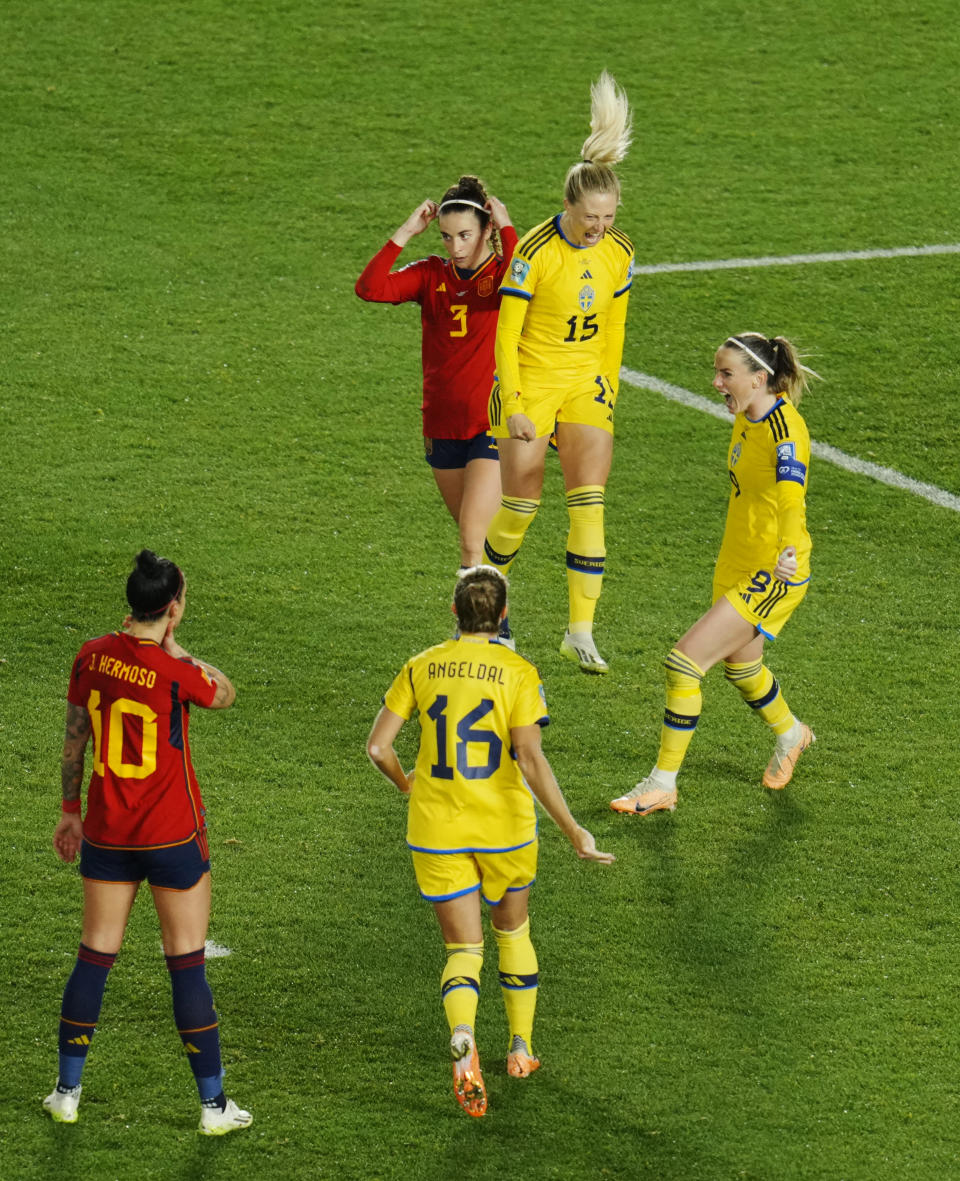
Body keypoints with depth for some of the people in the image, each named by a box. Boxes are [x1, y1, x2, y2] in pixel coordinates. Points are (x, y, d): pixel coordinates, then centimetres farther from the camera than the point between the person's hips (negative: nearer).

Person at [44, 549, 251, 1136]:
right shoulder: (174, 670, -19)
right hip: (173, 835, -4)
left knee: (95, 957, 13)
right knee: (187, 964, 3)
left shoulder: (92, 657, -4)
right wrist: (171, 645, 0)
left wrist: (70, 811, 18)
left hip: (105, 830, 4)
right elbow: (225, 694, 1)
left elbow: (74, 740, 6)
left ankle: (67, 1092, 21)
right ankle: (213, 1104, 10)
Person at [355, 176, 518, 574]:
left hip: (493, 426, -5)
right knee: (475, 536, 16)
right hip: (443, 428, 5)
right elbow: (369, 288, -11)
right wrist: (406, 232, -13)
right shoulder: (432, 275, 3)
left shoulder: (503, 274, -7)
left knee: (473, 541, -13)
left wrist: (506, 227, -22)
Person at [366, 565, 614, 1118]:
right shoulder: (518, 672, -9)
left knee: (463, 948, 6)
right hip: (504, 825, -1)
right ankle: (522, 1048, 33)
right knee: (513, 931, 24)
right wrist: (573, 830, -15)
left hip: (436, 827, 1)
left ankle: (463, 1042, -23)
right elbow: (530, 759, -18)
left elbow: (378, 746, -3)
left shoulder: (422, 667, -1)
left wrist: (405, 782, 19)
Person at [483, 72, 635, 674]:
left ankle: (581, 632, -6)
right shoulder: (535, 253, -17)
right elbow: (506, 334, -12)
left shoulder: (620, 253, -2)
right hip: (531, 381, -4)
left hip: (585, 384, 4)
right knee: (522, 502, 0)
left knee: (589, 501, -9)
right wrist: (515, 407, -14)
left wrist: (609, 389, 14)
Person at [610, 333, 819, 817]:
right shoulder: (747, 417, 2)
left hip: (771, 577, -9)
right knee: (740, 666, 27)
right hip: (736, 567, 9)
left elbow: (790, 495, -42)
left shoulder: (784, 432, -25)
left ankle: (663, 784, -3)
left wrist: (788, 550, -60)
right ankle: (790, 733, 56)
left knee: (683, 663, -14)